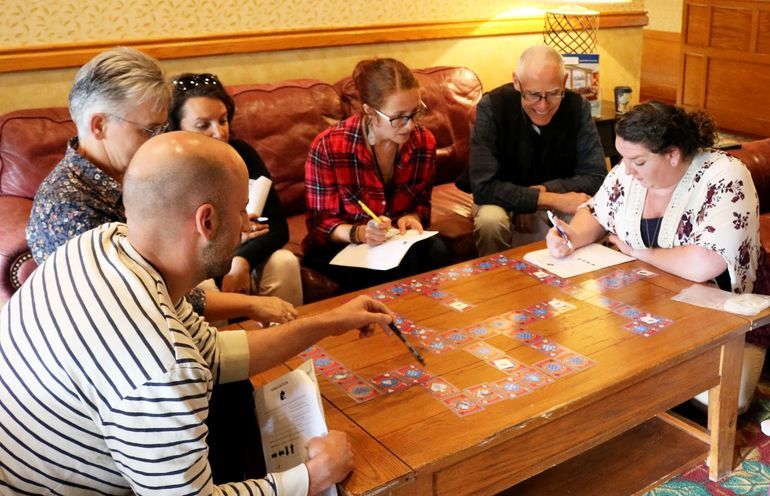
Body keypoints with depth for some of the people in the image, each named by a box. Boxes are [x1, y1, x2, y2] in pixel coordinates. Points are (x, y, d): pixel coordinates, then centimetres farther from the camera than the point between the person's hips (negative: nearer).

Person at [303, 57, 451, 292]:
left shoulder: (424, 141, -5)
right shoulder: (328, 147, -18)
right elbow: (319, 224, -10)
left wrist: (412, 218, -14)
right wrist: (359, 233, -30)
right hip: (341, 245, -4)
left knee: (436, 252, -28)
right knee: (400, 267, -32)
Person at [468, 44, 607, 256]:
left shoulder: (577, 107, -13)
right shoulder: (491, 107, -22)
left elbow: (596, 177, -11)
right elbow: (483, 187, -27)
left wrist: (541, 190, -25)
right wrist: (553, 199, -31)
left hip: (561, 199, 2)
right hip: (505, 201, -2)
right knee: (490, 220, -34)